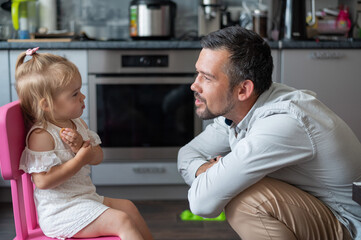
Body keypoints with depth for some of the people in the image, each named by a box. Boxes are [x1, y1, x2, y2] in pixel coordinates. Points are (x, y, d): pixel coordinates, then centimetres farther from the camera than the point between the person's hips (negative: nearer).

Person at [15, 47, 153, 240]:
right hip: (60, 212, -9)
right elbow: (42, 181, -26)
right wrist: (80, 159, -23)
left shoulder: (77, 124, 8)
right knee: (121, 221, -17)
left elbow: (98, 157, 10)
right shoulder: (41, 135, -20)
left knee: (128, 207, 14)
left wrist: (82, 145, -13)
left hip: (85, 199, 10)